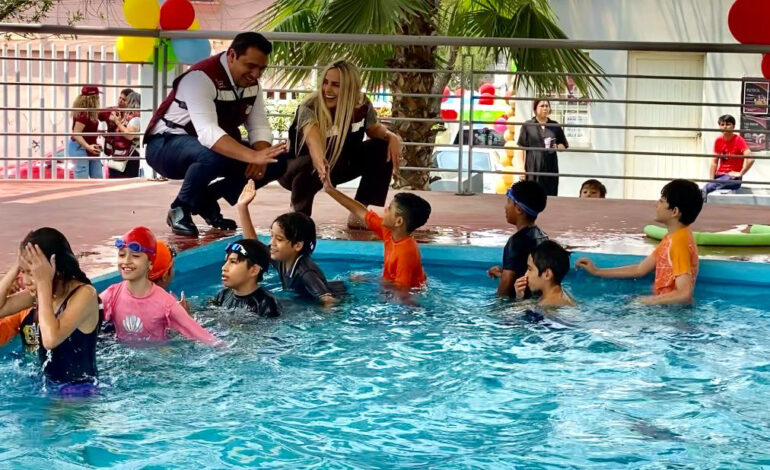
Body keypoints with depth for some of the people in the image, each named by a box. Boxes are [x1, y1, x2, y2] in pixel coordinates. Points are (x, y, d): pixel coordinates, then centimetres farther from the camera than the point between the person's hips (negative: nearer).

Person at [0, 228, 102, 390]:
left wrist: (44, 283, -27)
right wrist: (15, 269, -5)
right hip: (45, 387, 8)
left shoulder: (84, 294, -19)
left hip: (79, 391, -8)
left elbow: (51, 339, -32)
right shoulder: (39, 292, 4)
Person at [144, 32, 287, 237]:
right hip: (166, 145, -8)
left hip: (217, 147, 8)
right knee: (213, 155, -41)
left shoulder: (251, 83, -3)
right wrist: (253, 156, -54)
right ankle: (180, 209, -13)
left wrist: (261, 158, -26)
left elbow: (259, 127, -3)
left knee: (277, 163, -8)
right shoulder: (201, 77, -29)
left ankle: (207, 198, 7)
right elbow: (208, 134, -42)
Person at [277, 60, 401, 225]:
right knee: (312, 166, -41)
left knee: (384, 148, -12)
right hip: (296, 169, -5)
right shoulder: (309, 108, -30)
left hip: (339, 167, 5)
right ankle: (299, 215, -9)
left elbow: (374, 128, 6)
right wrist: (320, 161, -71)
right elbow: (312, 138, -48)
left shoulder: (362, 106, -15)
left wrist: (392, 137, -18)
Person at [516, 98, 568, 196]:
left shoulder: (555, 126, 11)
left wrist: (557, 147, -5)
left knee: (551, 194, -1)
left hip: (550, 168, 3)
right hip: (533, 168, -2)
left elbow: (564, 145, 18)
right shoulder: (527, 126, 3)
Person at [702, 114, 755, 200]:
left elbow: (750, 159, -20)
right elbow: (714, 162, 10)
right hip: (719, 176, 6)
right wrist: (711, 180, -2)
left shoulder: (738, 140, -8)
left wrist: (740, 174, -16)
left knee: (707, 187, -34)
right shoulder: (718, 141, 10)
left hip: (733, 178, -6)